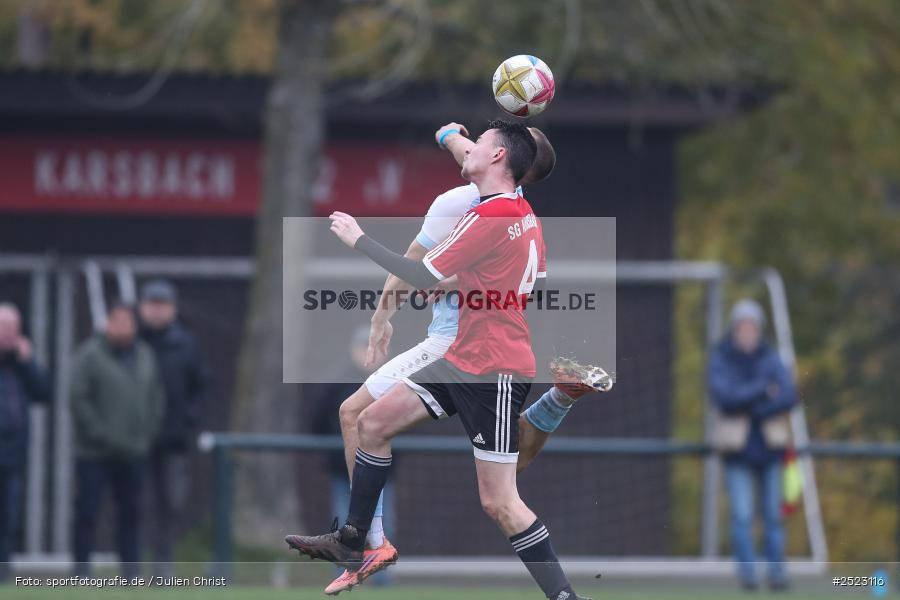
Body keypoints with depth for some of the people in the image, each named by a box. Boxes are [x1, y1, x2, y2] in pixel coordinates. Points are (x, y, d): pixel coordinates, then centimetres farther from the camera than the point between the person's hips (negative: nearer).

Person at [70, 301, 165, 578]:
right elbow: (78, 399, -11)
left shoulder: (144, 355, 13)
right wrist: (101, 435, -14)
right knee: (87, 512, -5)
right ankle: (82, 573, 0)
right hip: (94, 453, -5)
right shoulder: (90, 355, -6)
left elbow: (156, 397, 17)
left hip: (132, 453, 5)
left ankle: (131, 573, 12)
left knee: (131, 512, 7)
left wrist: (147, 434, 5)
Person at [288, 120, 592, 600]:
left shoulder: (490, 217, -19)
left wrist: (359, 240, -9)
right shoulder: (524, 214, 9)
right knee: (374, 423, 14)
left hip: (494, 371, -10)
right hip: (465, 361, 10)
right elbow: (535, 278, 25)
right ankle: (349, 545, 22)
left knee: (498, 503, -12)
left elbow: (424, 278, -18)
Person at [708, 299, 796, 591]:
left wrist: (750, 407, -14)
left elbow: (789, 397, -6)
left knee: (773, 514, 2)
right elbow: (723, 394, -16)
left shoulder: (771, 359, 6)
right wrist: (763, 390, -14)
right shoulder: (720, 361, 1)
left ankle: (777, 573, 7)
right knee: (742, 515, -8)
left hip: (769, 446, 2)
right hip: (738, 449, -2)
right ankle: (747, 574, -4)